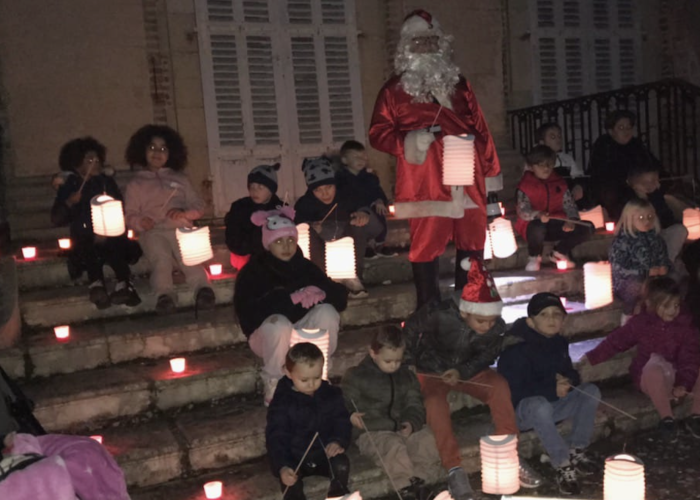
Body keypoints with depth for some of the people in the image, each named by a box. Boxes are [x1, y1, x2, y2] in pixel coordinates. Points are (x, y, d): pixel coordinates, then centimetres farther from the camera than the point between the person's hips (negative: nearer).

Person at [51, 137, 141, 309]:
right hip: (84, 239, -1)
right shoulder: (68, 186, 9)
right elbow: (56, 220, 6)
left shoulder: (107, 182, 13)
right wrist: (69, 203, -11)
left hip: (109, 235, 1)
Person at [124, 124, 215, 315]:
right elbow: (130, 215, 15)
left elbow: (198, 205, 20)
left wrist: (184, 213, -3)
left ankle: (203, 289, -53)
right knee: (161, 260, -34)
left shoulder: (180, 178, 28)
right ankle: (165, 295, -53)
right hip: (153, 232, 0)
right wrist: (140, 222, -10)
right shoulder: (136, 183, 23)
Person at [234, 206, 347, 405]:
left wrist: (320, 293, -28)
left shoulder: (305, 266, -1)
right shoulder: (252, 272, -11)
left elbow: (340, 296, -4)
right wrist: (291, 298, -33)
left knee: (327, 311, -26)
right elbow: (248, 313, -26)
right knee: (279, 324, -36)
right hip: (269, 335, -3)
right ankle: (273, 386, -16)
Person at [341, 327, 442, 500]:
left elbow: (415, 405, 10)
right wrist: (351, 416, -27)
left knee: (427, 439, -23)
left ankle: (422, 482, -24)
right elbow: (345, 406, -3)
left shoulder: (407, 376, 15)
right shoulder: (355, 376, 1)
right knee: (394, 445, -35)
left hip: (402, 428, 4)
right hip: (372, 433, -4)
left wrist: (411, 423, -12)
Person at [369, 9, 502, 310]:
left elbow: (480, 129, 16)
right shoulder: (395, 89, 5)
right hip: (425, 183, -4)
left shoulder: (459, 84, 16)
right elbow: (378, 134, 2)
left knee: (473, 243, 9)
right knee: (426, 244, -3)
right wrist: (410, 141, -16)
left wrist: (491, 172, 11)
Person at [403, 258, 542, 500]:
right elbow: (410, 331, -15)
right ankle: (454, 469, -27)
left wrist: (462, 372, -24)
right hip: (431, 370, -3)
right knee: (435, 401, -35)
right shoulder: (439, 315, -31)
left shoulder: (497, 327, -20)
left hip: (468, 370, 3)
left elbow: (486, 356, -6)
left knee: (500, 385, -25)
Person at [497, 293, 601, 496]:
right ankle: (563, 466, -25)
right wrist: (551, 390, -28)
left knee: (591, 391, -9)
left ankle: (576, 451, -4)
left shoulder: (559, 342, 3)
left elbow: (570, 372, 15)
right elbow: (512, 391, -26)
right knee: (540, 405, -40)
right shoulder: (517, 347, -22)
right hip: (520, 409, -7)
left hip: (551, 402, 7)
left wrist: (566, 380, -11)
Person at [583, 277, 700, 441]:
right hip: (650, 378, -2)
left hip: (678, 377, 3)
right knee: (654, 370, -39)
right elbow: (616, 341, 3)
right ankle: (667, 419, -25)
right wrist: (592, 357, -2)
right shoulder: (640, 323, -4)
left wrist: (684, 383, -23)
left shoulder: (686, 326, -2)